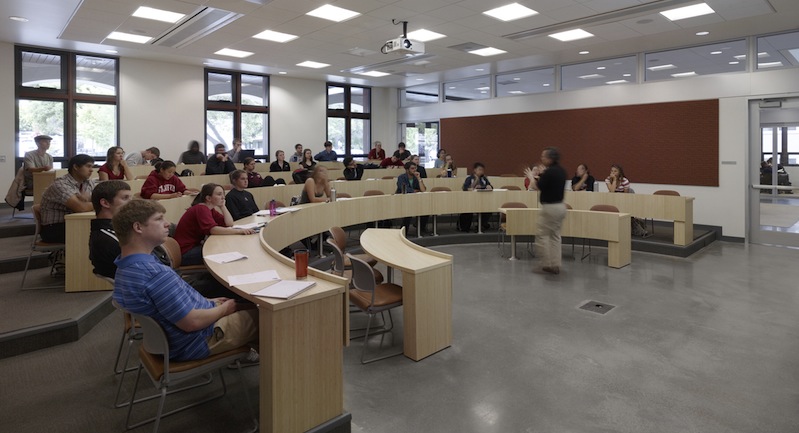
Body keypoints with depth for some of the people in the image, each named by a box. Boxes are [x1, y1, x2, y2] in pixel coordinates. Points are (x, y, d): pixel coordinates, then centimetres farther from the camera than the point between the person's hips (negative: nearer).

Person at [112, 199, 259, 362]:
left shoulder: (125, 267, -1)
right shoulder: (156, 274, -33)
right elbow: (192, 322, -28)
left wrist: (206, 301, 9)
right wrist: (223, 309, -10)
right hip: (194, 344, -9)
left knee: (248, 306, 18)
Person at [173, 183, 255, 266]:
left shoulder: (210, 209, 10)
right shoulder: (201, 209, -19)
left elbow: (229, 224, 3)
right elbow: (213, 229, -35)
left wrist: (222, 206, -3)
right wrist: (239, 231, -39)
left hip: (195, 246, 9)